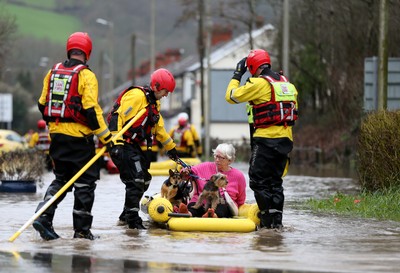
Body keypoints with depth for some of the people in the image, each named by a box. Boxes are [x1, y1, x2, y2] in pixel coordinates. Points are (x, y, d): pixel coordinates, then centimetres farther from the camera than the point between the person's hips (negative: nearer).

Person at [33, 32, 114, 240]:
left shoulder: (53, 72, 8)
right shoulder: (86, 75, -11)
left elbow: (42, 104, 13)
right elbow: (91, 109, -17)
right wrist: (105, 136, -12)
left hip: (57, 135, 6)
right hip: (79, 137, -6)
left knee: (61, 178, 17)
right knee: (85, 181, 4)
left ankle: (43, 217, 0)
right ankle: (82, 229, 5)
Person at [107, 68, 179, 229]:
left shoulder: (153, 103, 18)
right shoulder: (137, 95, -15)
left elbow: (159, 128, 30)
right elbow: (118, 117, -23)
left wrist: (170, 147, 35)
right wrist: (115, 143, -29)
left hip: (134, 146, 10)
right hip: (122, 145, -10)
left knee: (144, 180, 12)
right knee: (136, 180, -15)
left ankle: (126, 216, 22)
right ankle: (132, 219, -10)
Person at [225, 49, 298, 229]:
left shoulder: (259, 83, -10)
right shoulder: (287, 84, 14)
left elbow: (231, 96, -6)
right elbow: (294, 111, 20)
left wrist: (237, 75, 7)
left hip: (266, 138, -8)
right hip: (285, 139, 8)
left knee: (258, 180, -2)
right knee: (275, 180, 14)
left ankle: (268, 219, -7)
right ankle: (277, 219, 12)